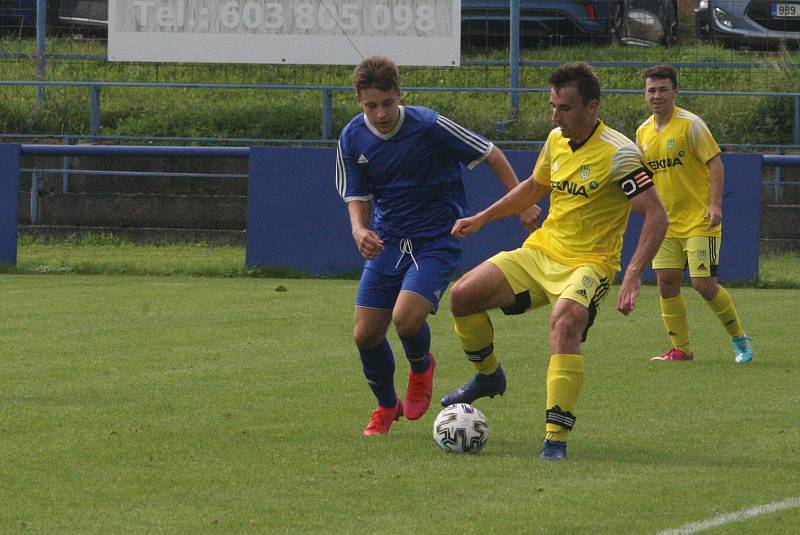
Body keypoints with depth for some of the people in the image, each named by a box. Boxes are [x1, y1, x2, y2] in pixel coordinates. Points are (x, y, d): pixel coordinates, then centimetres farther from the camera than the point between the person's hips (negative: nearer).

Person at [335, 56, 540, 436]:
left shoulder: (429, 127, -17)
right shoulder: (352, 140, -4)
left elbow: (491, 155, -6)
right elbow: (357, 200, 0)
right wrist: (360, 231, -22)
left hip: (436, 243, -4)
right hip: (387, 243, 4)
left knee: (406, 318, -25)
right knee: (366, 334, -1)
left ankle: (421, 366, 12)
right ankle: (386, 406, 28)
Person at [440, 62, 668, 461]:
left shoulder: (617, 154, -17)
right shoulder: (556, 140, 5)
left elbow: (656, 217, -20)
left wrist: (633, 277, -28)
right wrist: (482, 218, 23)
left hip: (588, 263, -7)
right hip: (540, 252, 7)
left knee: (565, 320, -36)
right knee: (463, 295, -6)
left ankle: (556, 438, -32)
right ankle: (489, 376, 21)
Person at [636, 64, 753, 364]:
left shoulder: (690, 124, -10)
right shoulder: (644, 132, 9)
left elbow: (715, 163, -12)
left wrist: (715, 204, -20)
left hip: (699, 220, -6)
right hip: (666, 223, 6)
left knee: (703, 284, -10)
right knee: (667, 283, -2)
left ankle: (739, 339, 9)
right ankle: (681, 349, 7)